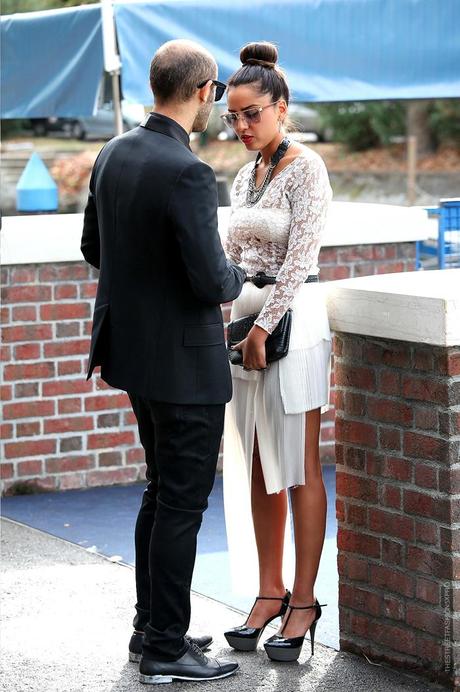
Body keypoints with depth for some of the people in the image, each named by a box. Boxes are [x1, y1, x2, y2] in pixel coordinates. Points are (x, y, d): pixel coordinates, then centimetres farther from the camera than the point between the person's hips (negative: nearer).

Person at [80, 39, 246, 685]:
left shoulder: (113, 154, 3)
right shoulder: (187, 173, -23)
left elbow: (94, 247, 13)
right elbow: (212, 280, -24)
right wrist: (235, 279, -2)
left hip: (131, 347, 9)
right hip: (183, 361, -9)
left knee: (162, 491, 20)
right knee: (182, 503, 2)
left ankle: (151, 626, 29)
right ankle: (166, 649, 10)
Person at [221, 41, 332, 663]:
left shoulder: (306, 168, -10)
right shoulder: (245, 176, 14)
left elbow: (300, 256, -16)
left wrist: (263, 326, -17)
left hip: (293, 318, -8)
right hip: (249, 318, 8)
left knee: (299, 467, -3)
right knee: (258, 466, 9)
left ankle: (304, 601, 3)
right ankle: (270, 591, 17)